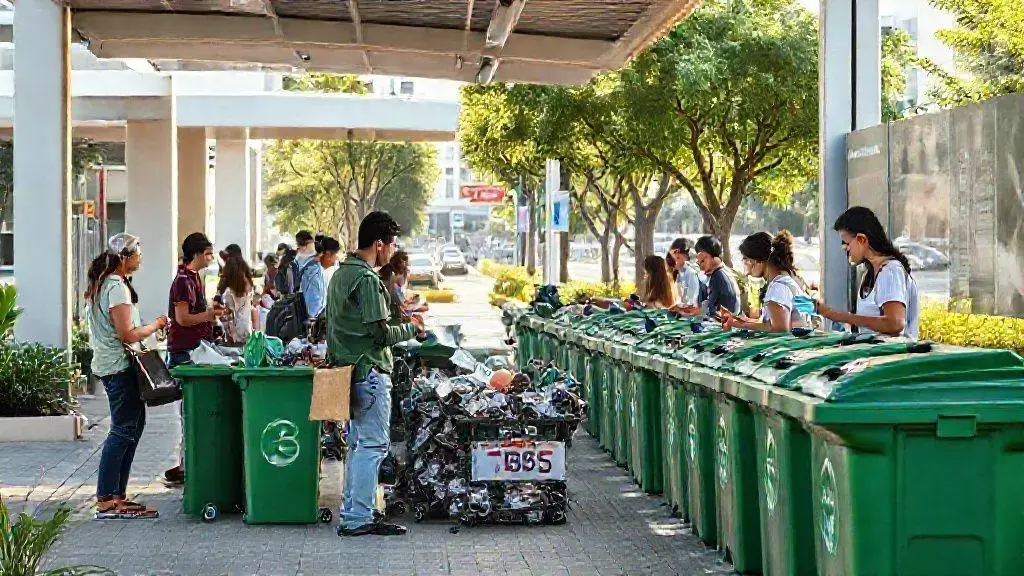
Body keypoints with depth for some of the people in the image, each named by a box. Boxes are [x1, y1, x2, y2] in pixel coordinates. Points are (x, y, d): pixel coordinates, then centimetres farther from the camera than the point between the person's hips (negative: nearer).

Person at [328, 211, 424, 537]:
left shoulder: (340, 274, 14)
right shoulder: (367, 280, -16)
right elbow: (380, 334, -19)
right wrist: (411, 329, -2)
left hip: (347, 370, 10)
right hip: (369, 372, -10)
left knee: (358, 444, 15)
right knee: (373, 445, -5)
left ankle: (351, 513, 18)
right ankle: (358, 519, -5)